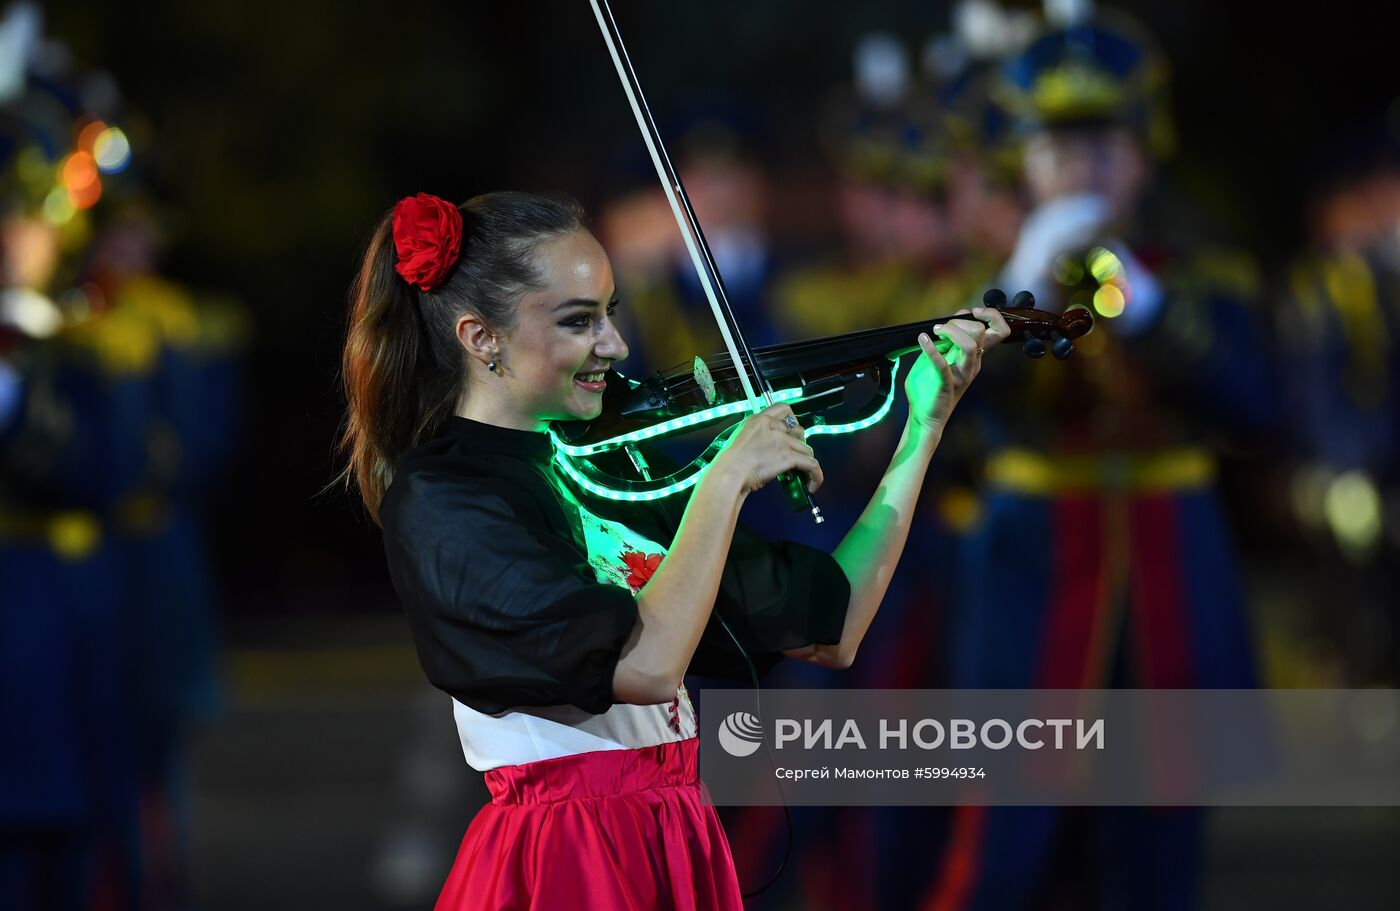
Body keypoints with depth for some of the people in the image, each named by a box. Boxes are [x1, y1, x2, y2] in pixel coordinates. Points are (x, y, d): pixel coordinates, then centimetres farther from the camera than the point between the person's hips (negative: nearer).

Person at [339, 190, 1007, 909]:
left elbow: (829, 634, 8)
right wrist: (727, 479, -17)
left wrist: (924, 430, 7)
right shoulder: (434, 503, -13)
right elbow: (645, 665, -25)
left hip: (679, 851, 7)